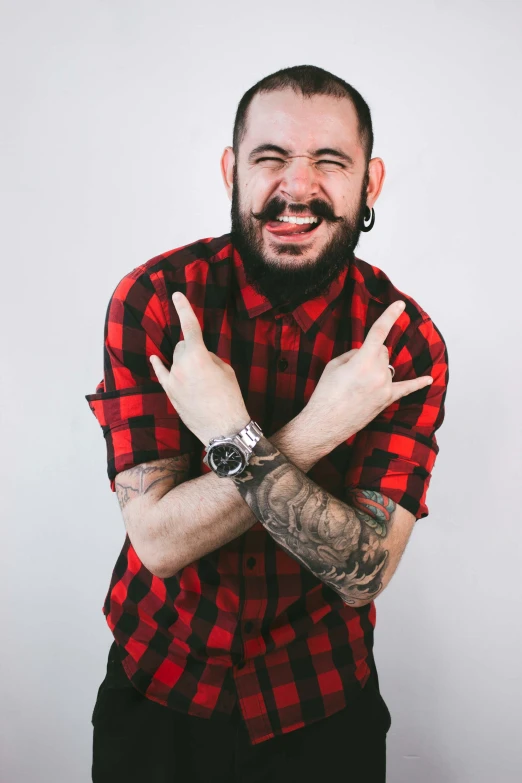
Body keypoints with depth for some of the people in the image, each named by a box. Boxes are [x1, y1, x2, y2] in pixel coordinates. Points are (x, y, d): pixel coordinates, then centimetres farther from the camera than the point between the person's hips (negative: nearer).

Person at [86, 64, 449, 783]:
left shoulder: (408, 341, -16)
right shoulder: (151, 300, -17)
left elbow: (365, 572, -23)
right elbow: (158, 536, -22)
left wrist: (234, 441, -35)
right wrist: (315, 430, -32)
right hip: (157, 680, 1)